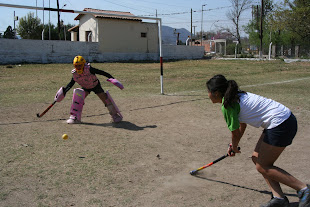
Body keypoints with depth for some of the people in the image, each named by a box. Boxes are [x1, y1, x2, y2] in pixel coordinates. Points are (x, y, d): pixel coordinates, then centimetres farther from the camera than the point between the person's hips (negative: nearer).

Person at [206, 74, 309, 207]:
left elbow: (235, 132, -5)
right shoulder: (237, 96, 14)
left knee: (262, 167, 2)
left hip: (280, 125, -10)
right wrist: (234, 145, 30)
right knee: (257, 158, 13)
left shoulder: (227, 105, -15)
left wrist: (234, 147, 15)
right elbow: (242, 125, 24)